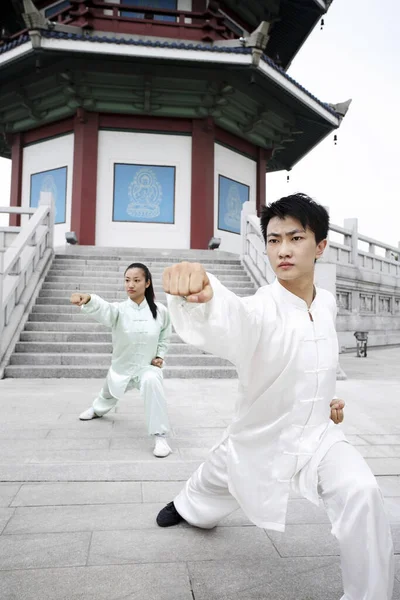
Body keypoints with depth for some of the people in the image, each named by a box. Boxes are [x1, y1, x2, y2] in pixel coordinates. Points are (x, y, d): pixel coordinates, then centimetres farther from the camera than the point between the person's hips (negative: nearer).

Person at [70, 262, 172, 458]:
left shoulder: (160, 311, -14)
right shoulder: (119, 310, -20)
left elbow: (164, 336, 6)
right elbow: (102, 309, -44)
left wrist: (160, 356, -7)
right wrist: (87, 299, -66)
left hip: (147, 367, -2)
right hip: (121, 367, 2)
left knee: (151, 381, -37)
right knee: (109, 395, 28)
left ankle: (160, 437, -25)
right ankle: (97, 410, 69)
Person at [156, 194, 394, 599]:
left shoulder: (327, 304, -10)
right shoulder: (260, 311, -29)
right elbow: (221, 321, -56)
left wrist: (325, 397, 2)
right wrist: (194, 293, -76)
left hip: (317, 434, 3)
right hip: (261, 437, -2)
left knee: (360, 494, -26)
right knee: (203, 509, 24)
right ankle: (185, 505, 63)